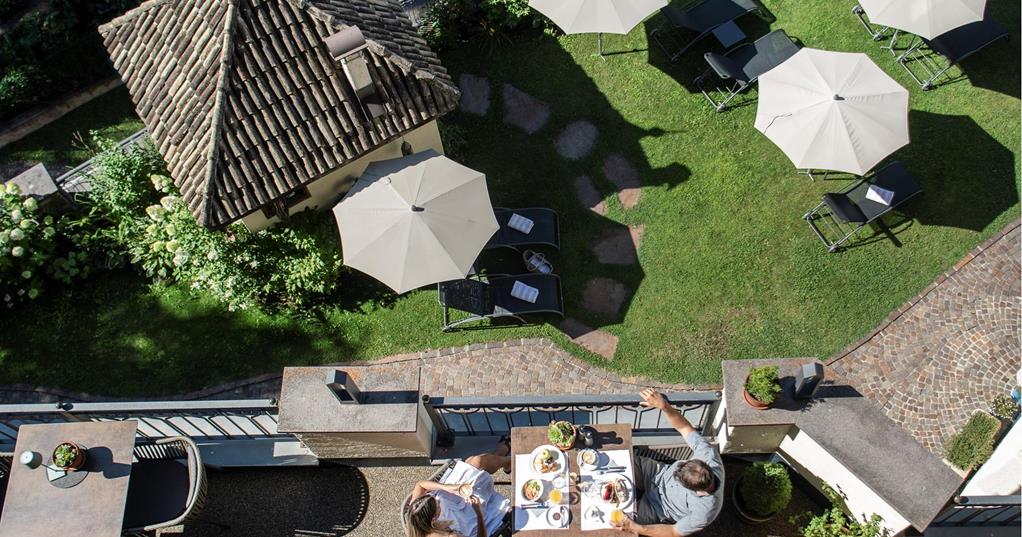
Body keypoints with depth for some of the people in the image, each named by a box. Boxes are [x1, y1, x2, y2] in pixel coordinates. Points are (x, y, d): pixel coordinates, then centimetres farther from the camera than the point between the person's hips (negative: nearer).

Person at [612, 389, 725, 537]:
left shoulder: (704, 512, -38)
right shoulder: (709, 455, -31)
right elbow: (684, 427, -24)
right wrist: (663, 405, -41)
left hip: (657, 509, -4)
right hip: (660, 474, 4)